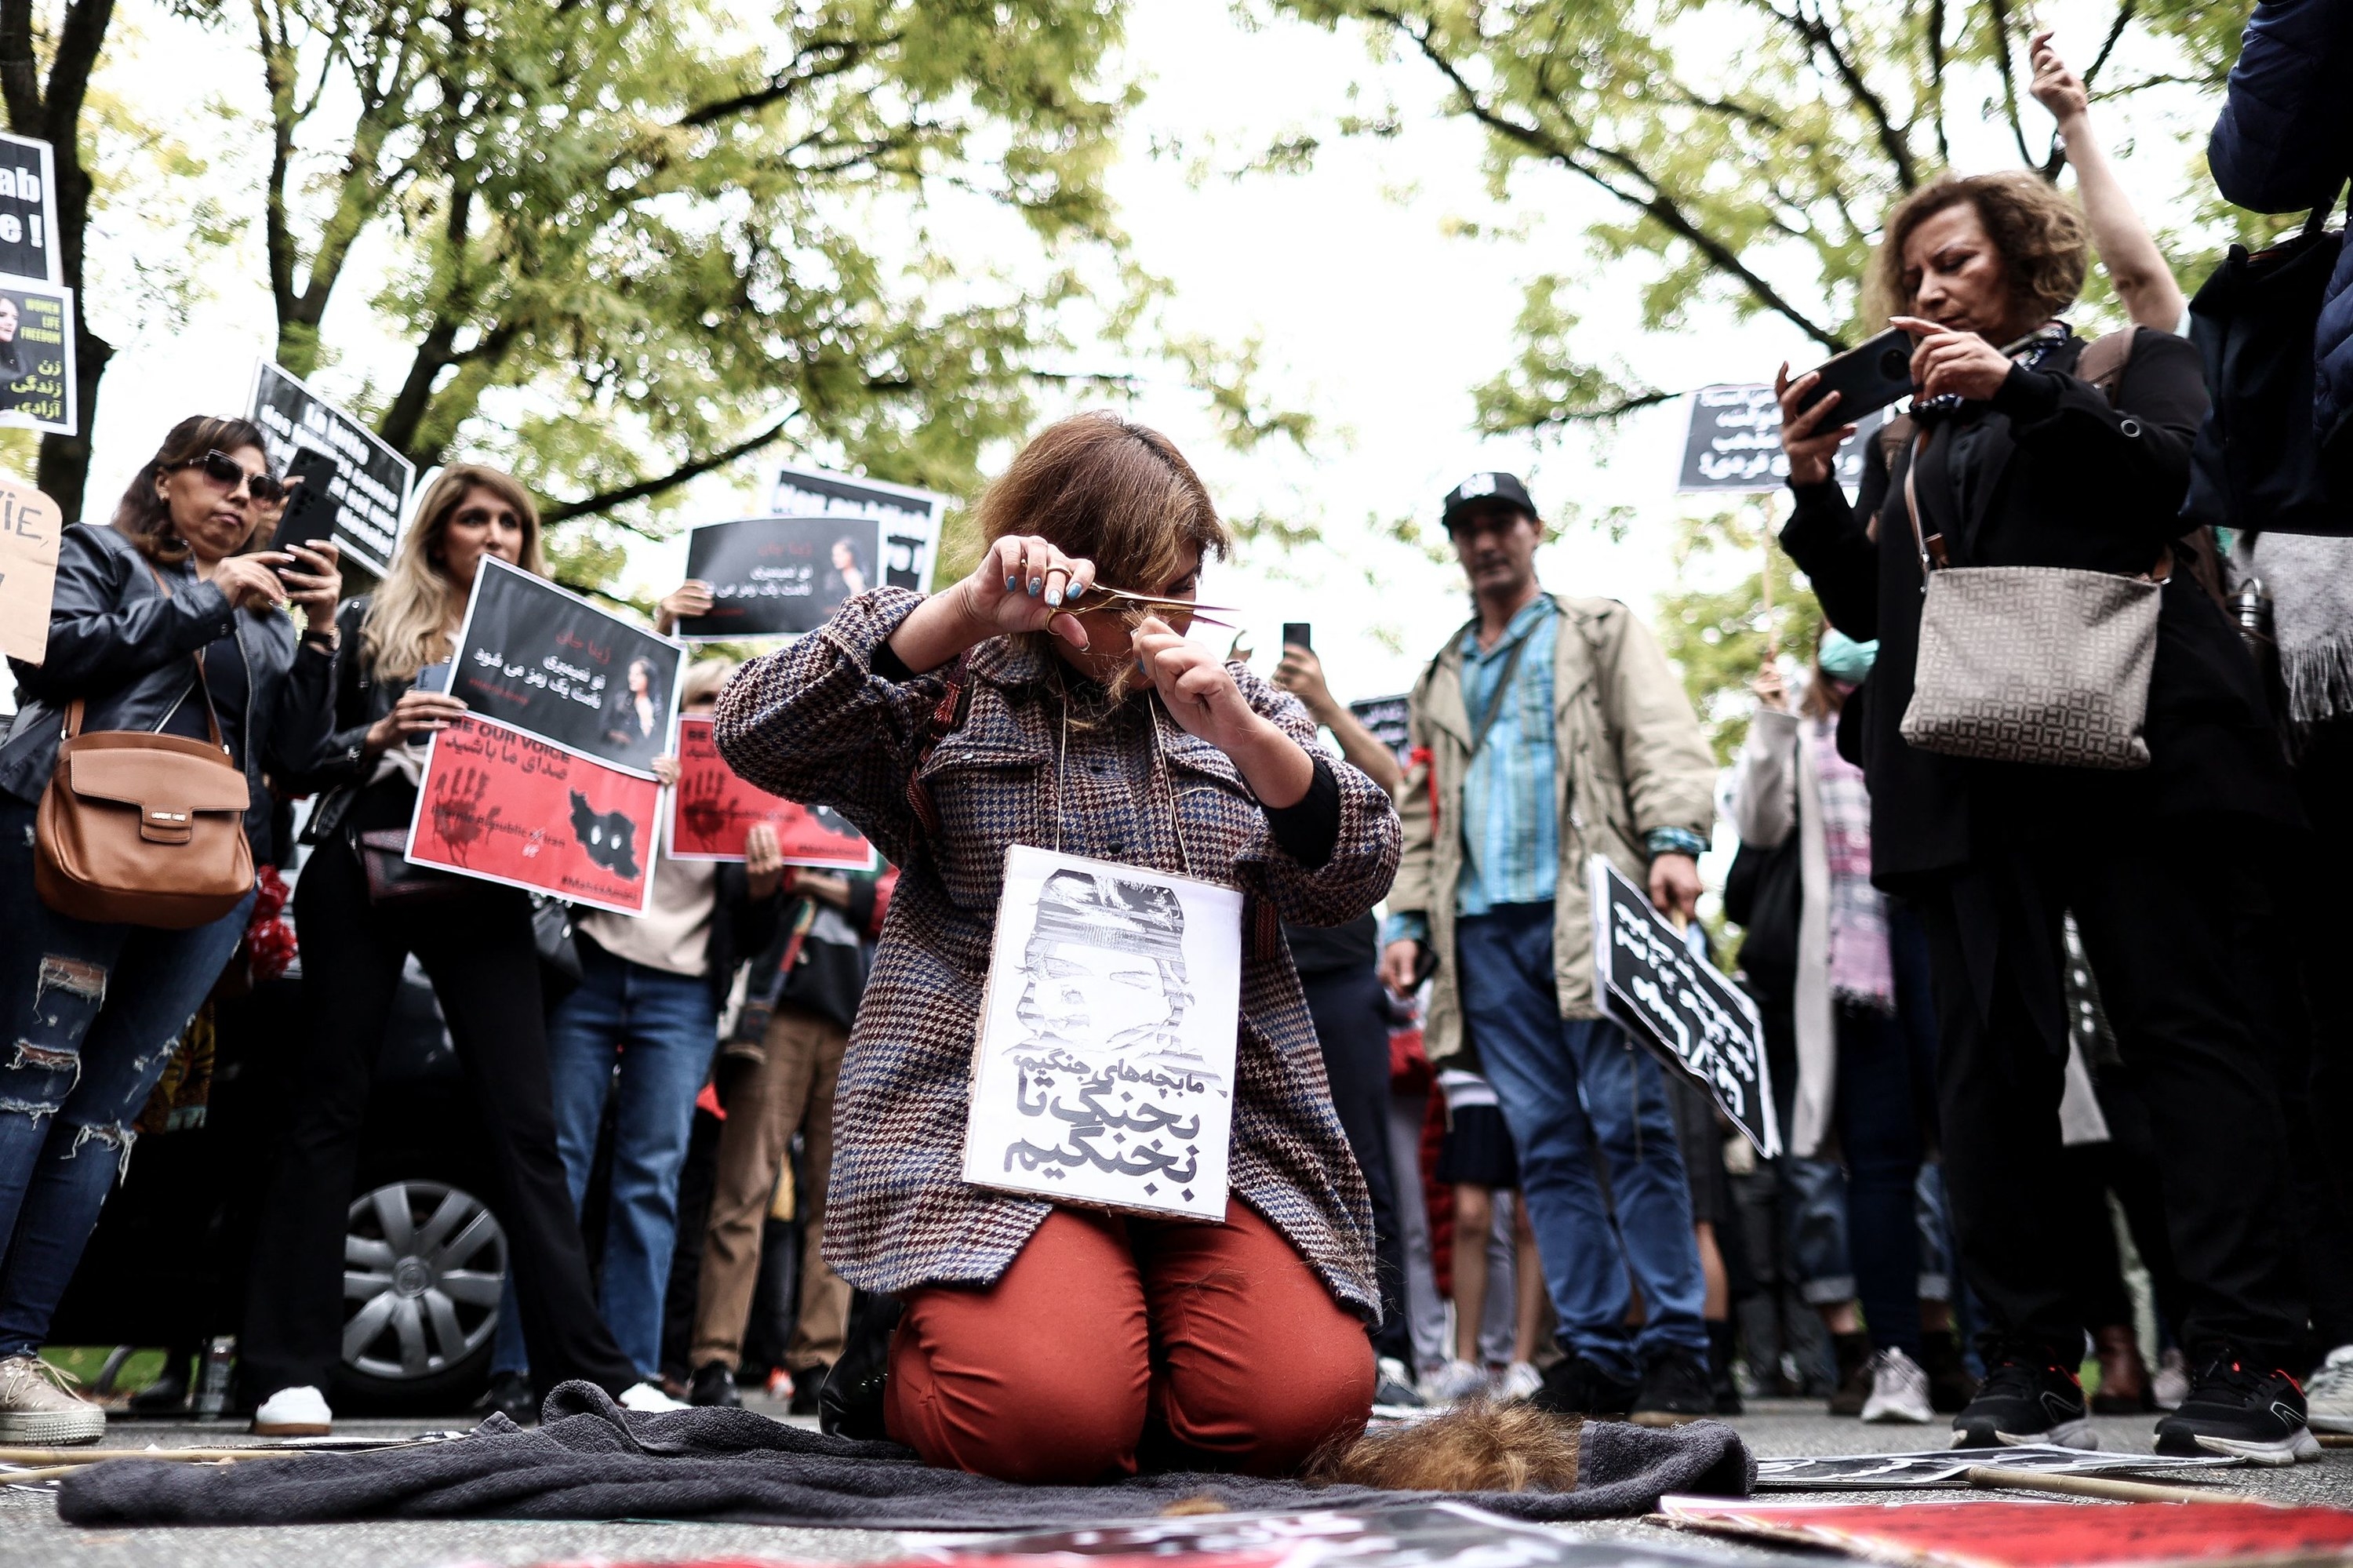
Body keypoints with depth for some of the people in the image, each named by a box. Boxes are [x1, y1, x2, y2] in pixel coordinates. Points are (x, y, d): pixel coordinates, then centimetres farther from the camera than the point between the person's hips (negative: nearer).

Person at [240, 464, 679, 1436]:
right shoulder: (371, 623, 11)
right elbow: (302, 761, 6)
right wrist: (379, 735, -12)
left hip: (483, 891, 1)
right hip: (363, 877, -1)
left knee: (526, 1122, -3)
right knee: (330, 1108, -1)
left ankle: (588, 1367, -4)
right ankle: (287, 1370, 2)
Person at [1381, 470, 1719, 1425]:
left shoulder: (1602, 635, 14)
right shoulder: (1440, 681, 27)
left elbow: (1665, 740, 0)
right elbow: (1421, 817, 26)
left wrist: (1674, 840, -17)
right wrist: (1408, 919, 12)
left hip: (1586, 909, -4)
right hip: (1485, 929, 5)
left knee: (1631, 1123, -11)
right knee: (1545, 1140, 0)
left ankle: (1676, 1351, -8)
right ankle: (1595, 1352, 2)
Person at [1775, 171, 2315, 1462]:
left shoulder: (2125, 361, 15)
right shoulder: (1905, 436, 25)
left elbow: (2184, 472, -5)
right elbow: (1864, 606, 20)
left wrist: (2019, 384, -9)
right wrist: (1814, 483, 5)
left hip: (2129, 749, -4)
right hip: (1968, 780, 4)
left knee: (2184, 1028, -7)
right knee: (1989, 1058, -3)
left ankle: (2248, 1361, -8)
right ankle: (2029, 1366, 0)